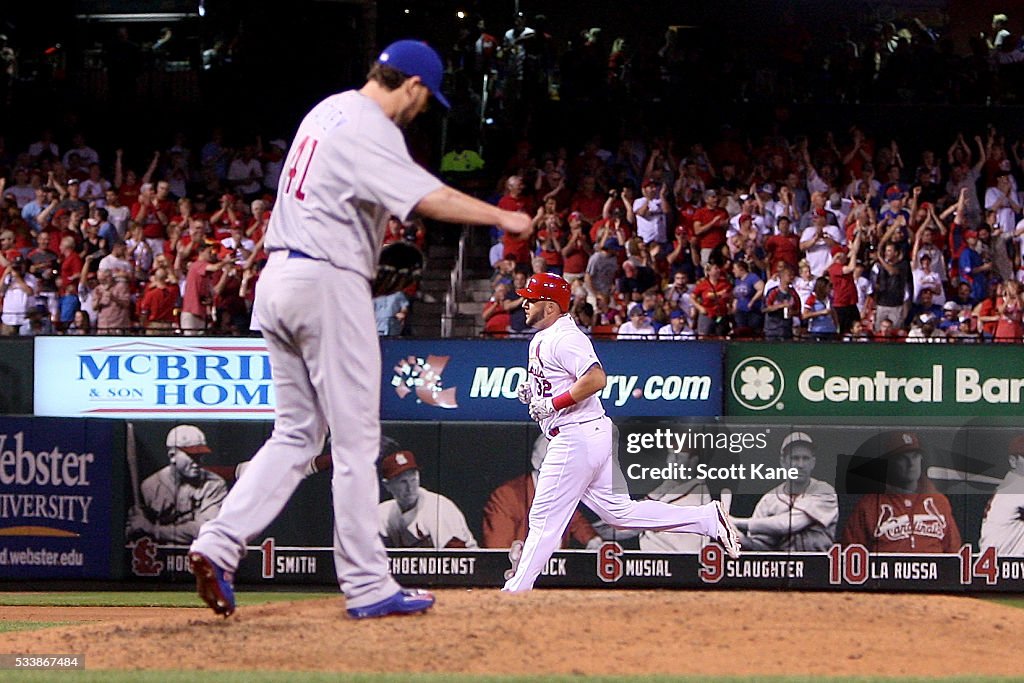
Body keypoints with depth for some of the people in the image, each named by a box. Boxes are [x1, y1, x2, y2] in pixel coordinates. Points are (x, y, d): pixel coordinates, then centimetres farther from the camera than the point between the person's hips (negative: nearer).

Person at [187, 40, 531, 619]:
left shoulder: (327, 112, 16)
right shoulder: (371, 130, -14)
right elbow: (427, 199, -25)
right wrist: (502, 218, -18)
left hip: (278, 278, 9)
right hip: (329, 284, -9)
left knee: (297, 434, 13)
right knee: (356, 440, -3)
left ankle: (219, 545, -1)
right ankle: (368, 587, 0)